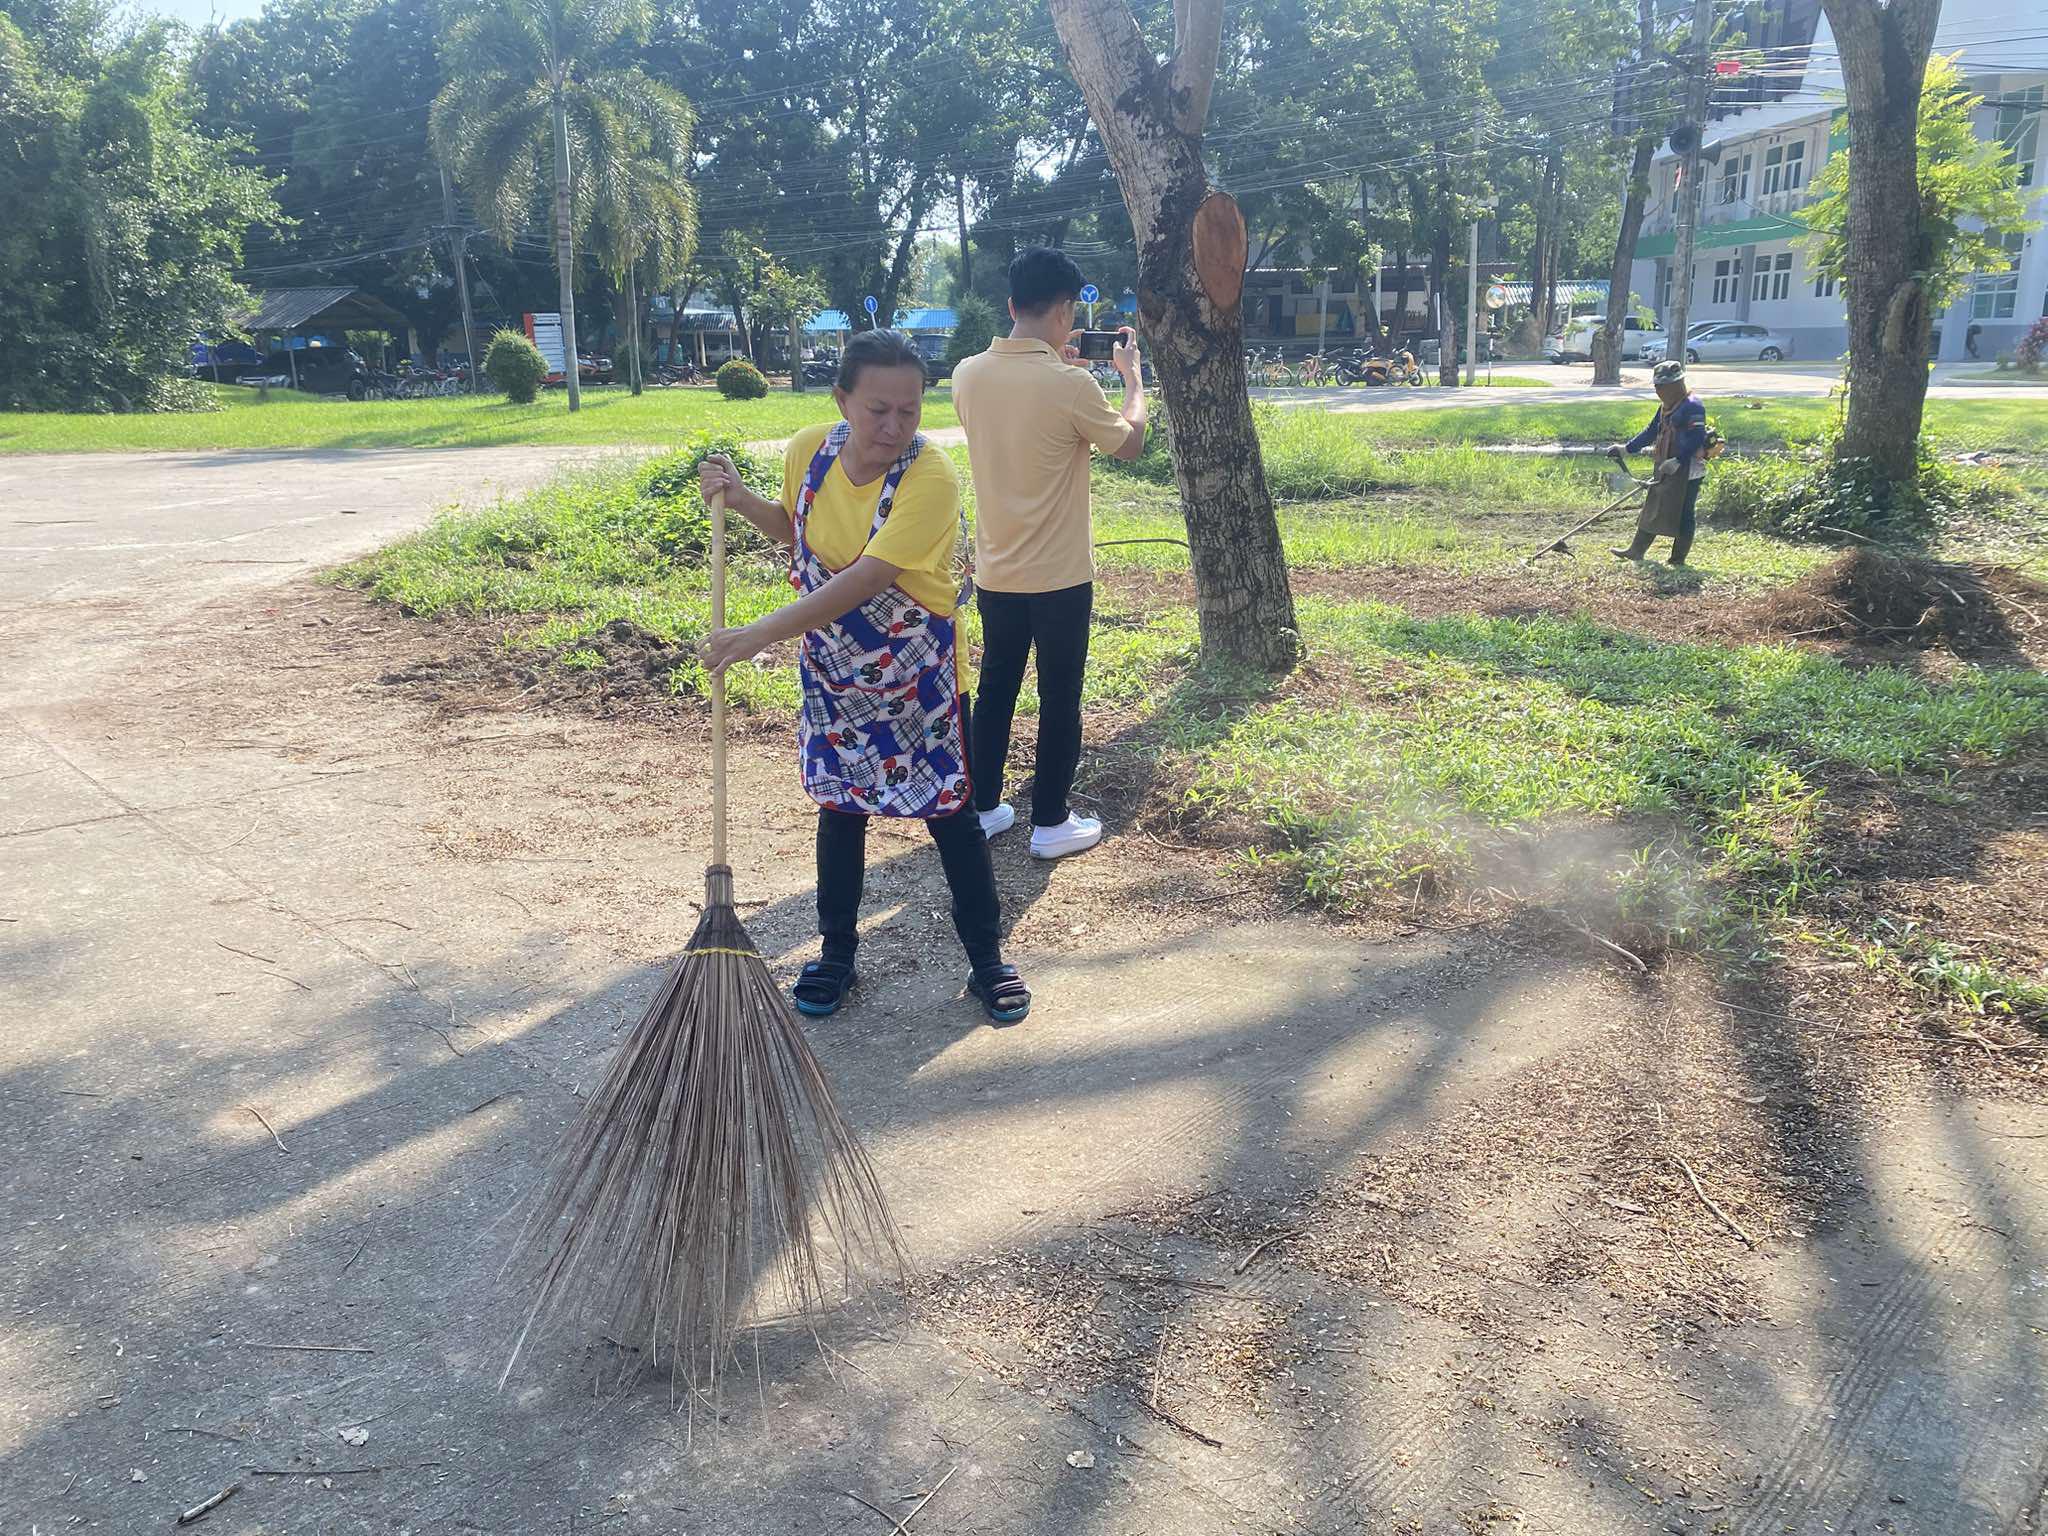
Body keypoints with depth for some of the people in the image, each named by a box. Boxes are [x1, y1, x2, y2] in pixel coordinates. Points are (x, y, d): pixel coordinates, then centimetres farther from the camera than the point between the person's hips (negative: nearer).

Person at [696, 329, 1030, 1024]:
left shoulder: (931, 477, -26)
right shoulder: (809, 451, -8)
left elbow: (866, 579, -34)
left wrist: (762, 633, -38)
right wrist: (742, 501, -5)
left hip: (919, 678, -5)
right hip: (833, 673, 5)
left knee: (950, 814, 5)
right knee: (838, 806, 15)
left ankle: (987, 959, 22)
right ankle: (837, 952, 32)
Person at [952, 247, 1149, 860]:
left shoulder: (969, 374, -3)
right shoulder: (1071, 385, -20)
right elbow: (1130, 443, -2)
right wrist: (1132, 375, 12)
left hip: (996, 572, 5)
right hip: (1060, 576, -5)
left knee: (995, 688, 17)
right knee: (1059, 698, 7)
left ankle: (983, 807, 26)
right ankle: (1051, 822, 16)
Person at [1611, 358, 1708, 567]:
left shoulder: (1692, 406, -16)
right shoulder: (1665, 406, 14)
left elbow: (1696, 439, -22)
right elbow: (1651, 432, 22)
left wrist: (1677, 461, -27)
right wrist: (1626, 448, 17)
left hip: (1688, 471, -10)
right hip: (1666, 470, 10)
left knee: (1684, 514, -1)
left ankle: (1678, 559, 6)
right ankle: (1636, 551, 19)